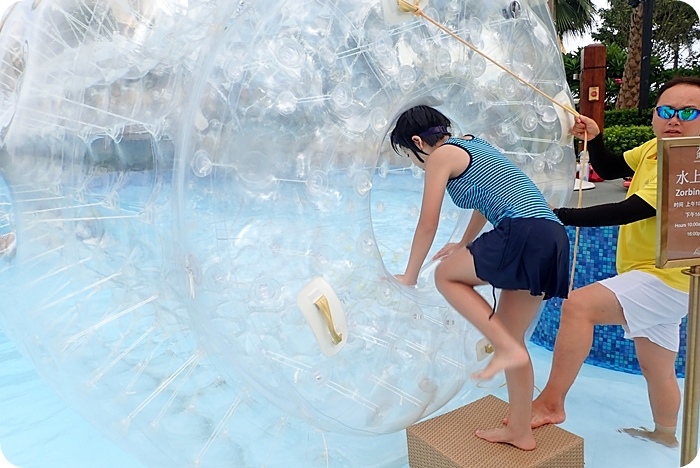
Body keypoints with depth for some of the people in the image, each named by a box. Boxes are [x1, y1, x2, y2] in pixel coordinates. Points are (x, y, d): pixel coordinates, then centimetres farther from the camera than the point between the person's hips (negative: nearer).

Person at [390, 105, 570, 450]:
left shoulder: (441, 155, 2)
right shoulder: (474, 146, 27)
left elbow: (427, 226, 1)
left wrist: (409, 276, 14)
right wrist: (464, 245, 54)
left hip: (524, 235, -9)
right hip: (552, 238, 9)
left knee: (446, 276, 8)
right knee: (510, 334, 14)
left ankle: (506, 347, -4)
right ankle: (520, 431, 24)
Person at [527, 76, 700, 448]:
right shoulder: (654, 149, 4)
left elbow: (627, 212, -29)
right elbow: (611, 170, 16)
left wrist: (560, 216, -27)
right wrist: (593, 138, -3)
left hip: (666, 281, -9)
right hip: (656, 278, 9)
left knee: (579, 305, -27)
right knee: (657, 368, 24)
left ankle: (550, 403, -18)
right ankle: (665, 434, 47)